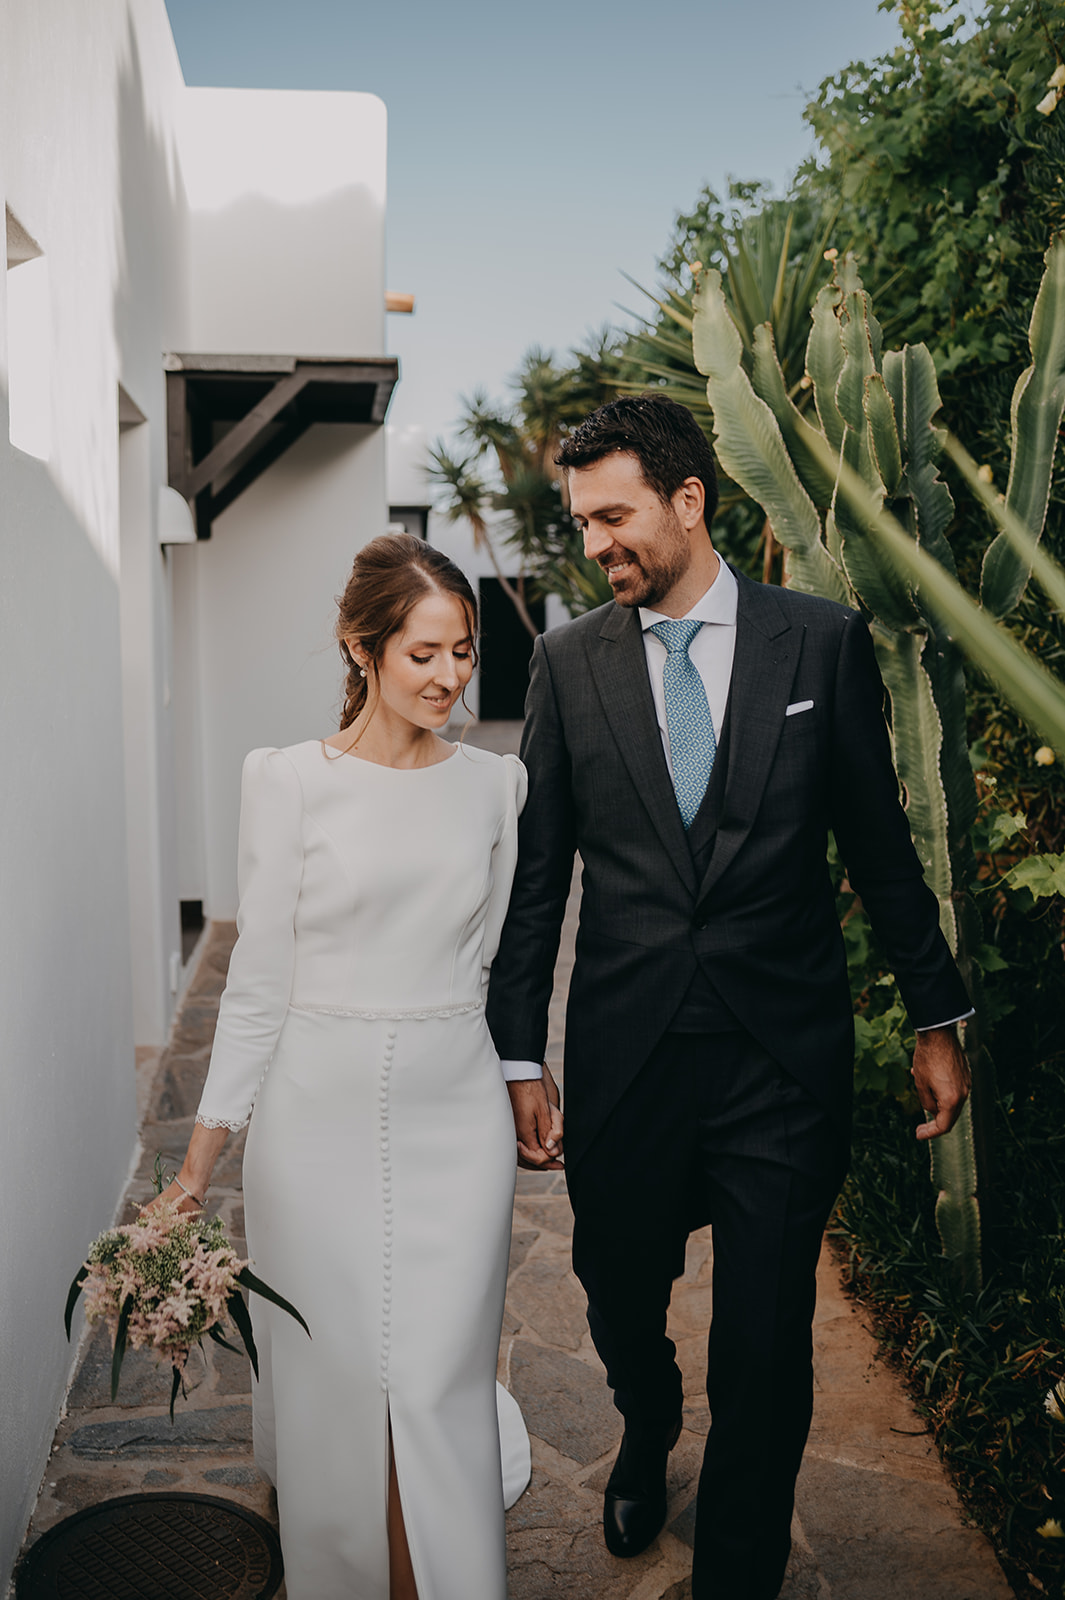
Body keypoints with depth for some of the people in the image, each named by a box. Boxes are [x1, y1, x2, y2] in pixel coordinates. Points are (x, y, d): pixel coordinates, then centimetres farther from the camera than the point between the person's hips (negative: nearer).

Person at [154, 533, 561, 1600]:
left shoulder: (496, 784, 4)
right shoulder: (288, 782, -4)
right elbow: (260, 978, -1)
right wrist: (203, 1151, 0)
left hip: (453, 1113, 1)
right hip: (320, 1112, -1)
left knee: (437, 1384, 1)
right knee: (331, 1382, 9)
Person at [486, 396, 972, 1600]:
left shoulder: (824, 642, -1)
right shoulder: (568, 660, 1)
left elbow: (879, 842, 5)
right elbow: (536, 870, 3)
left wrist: (936, 1016, 7)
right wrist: (518, 1050, 2)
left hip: (783, 1057, -1)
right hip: (624, 1051, 2)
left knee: (765, 1346, 4)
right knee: (619, 1299, 19)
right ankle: (647, 1433, 54)